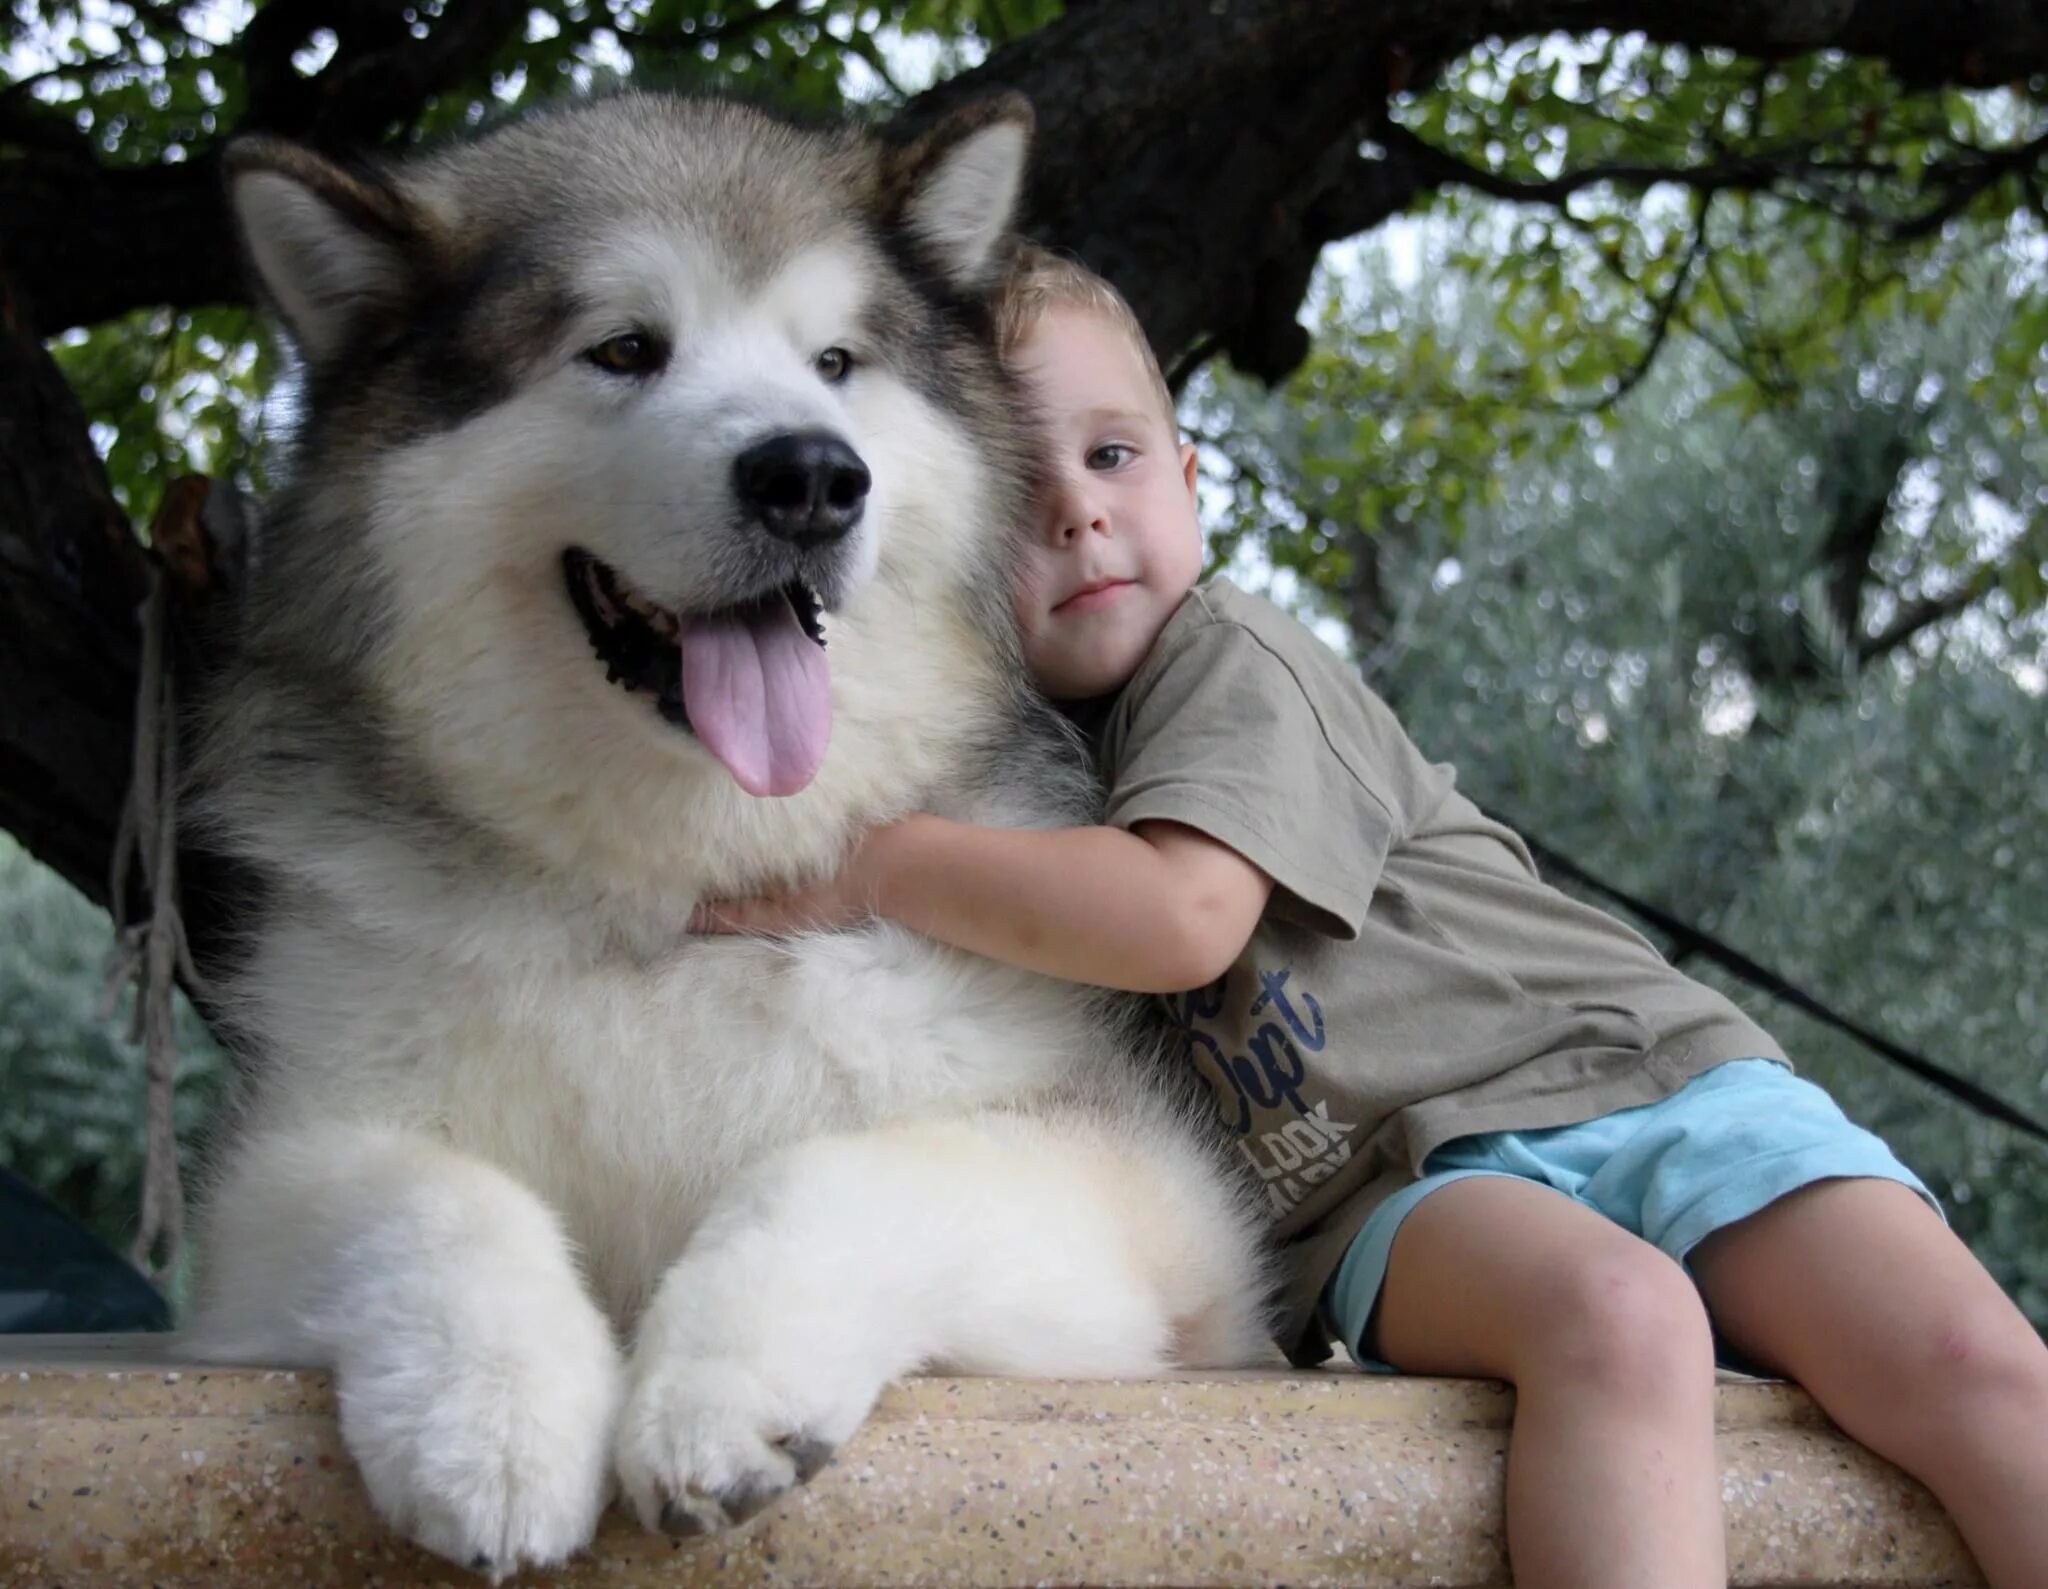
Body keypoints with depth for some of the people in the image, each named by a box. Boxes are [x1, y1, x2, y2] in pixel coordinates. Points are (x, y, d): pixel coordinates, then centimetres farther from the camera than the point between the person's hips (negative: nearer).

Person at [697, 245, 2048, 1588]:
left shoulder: (1228, 655, -4)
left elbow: (1180, 917, -23)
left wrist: (875, 867, -16)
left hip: (1643, 1065, -1)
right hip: (1410, 1175, 2)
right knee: (1612, 1316, -35)